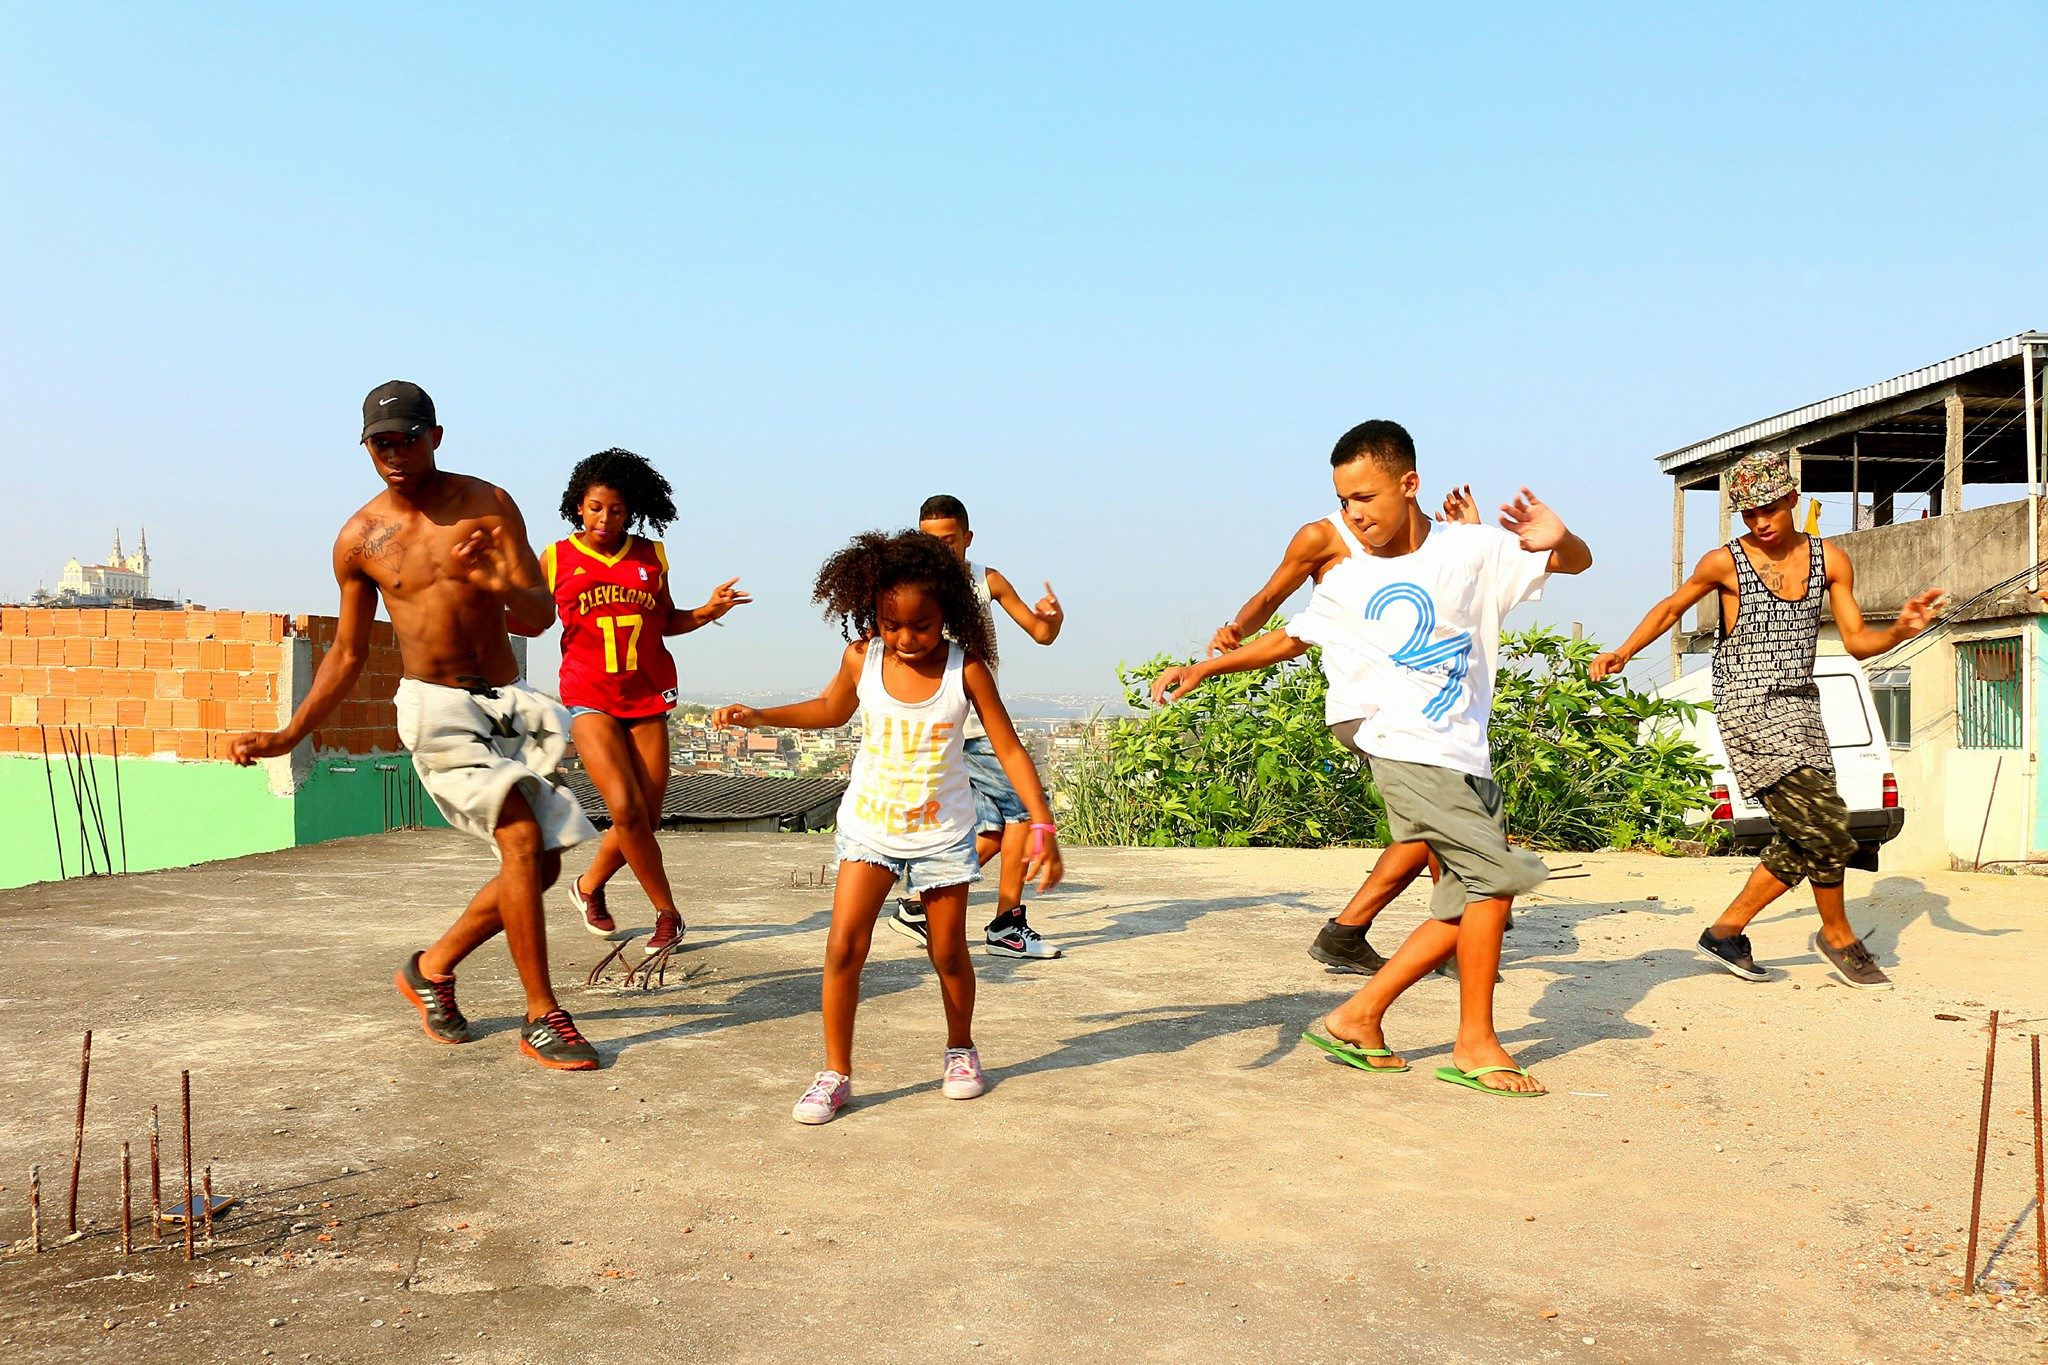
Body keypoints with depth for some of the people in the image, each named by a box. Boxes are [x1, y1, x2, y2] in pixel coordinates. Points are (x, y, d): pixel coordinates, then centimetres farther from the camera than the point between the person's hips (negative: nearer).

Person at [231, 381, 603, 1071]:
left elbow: (541, 616, -8)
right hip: (437, 708, -3)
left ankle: (432, 968, 25)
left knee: (541, 864, 4)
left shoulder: (487, 504, -2)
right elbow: (347, 655, 10)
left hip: (508, 703, 3)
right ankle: (542, 1018, -12)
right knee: (523, 841, -21)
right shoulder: (359, 540, 0)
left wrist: (501, 585, -31)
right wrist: (287, 736, 5)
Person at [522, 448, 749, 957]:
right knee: (626, 809, -16)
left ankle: (589, 885, 30)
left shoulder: (652, 556, 8)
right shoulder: (557, 558, 2)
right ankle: (667, 913, 1)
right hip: (590, 700, -3)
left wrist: (708, 611, 0)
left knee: (648, 819, 3)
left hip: (648, 698, 3)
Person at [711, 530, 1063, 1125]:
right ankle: (836, 1072, 4)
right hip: (870, 829, 1)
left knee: (948, 952, 9)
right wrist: (757, 715, 2)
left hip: (943, 834, -1)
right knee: (844, 944, -10)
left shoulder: (966, 669, -17)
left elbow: (1009, 748, -12)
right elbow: (830, 708, 11)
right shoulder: (862, 659, -11)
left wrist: (1043, 826, -18)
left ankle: (961, 1050, 35)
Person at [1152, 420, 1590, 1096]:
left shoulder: (1474, 550, 2)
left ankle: (1356, 1019, 13)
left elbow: (1579, 562, 9)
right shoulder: (1346, 582, 3)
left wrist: (1557, 539, -15)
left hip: (1467, 759, 4)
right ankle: (1475, 1044, -3)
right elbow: (1289, 638, 16)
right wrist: (1202, 669, 6)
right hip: (1401, 748, -4)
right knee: (1497, 872, -15)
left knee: (1468, 903, 3)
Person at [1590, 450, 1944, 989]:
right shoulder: (1724, 562, -4)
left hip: (1800, 709, 6)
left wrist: (1901, 630, -13)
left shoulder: (1830, 560, 7)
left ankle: (1726, 931, 21)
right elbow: (1671, 608, 12)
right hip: (1749, 712, -6)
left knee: (1802, 844, 8)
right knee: (1830, 832, -11)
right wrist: (1623, 652, 6)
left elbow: (1857, 641, 6)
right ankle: (1839, 937, 12)